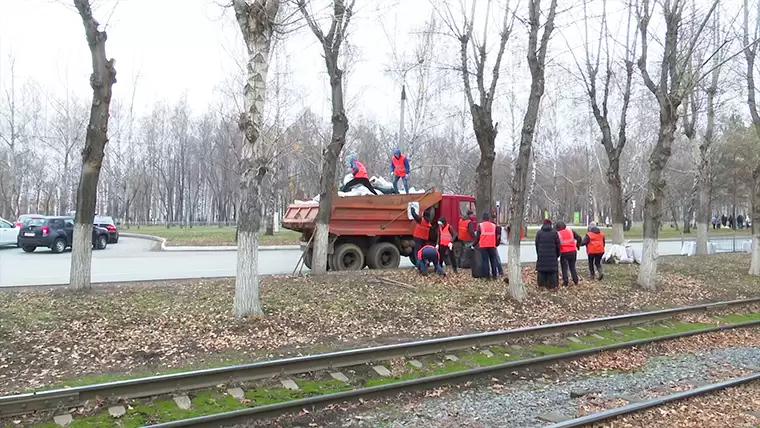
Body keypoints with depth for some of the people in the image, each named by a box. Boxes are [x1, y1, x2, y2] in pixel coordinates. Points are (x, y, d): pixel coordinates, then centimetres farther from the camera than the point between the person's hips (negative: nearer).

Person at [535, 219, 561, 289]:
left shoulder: (539, 233, 2)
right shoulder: (554, 233, -2)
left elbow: (536, 245, 4)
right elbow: (557, 245, 1)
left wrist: (538, 254, 13)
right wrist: (557, 255, 12)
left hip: (541, 255, 1)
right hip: (552, 256, -1)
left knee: (542, 270, 8)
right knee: (552, 270, 4)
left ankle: (541, 285, 10)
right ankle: (552, 285, 4)